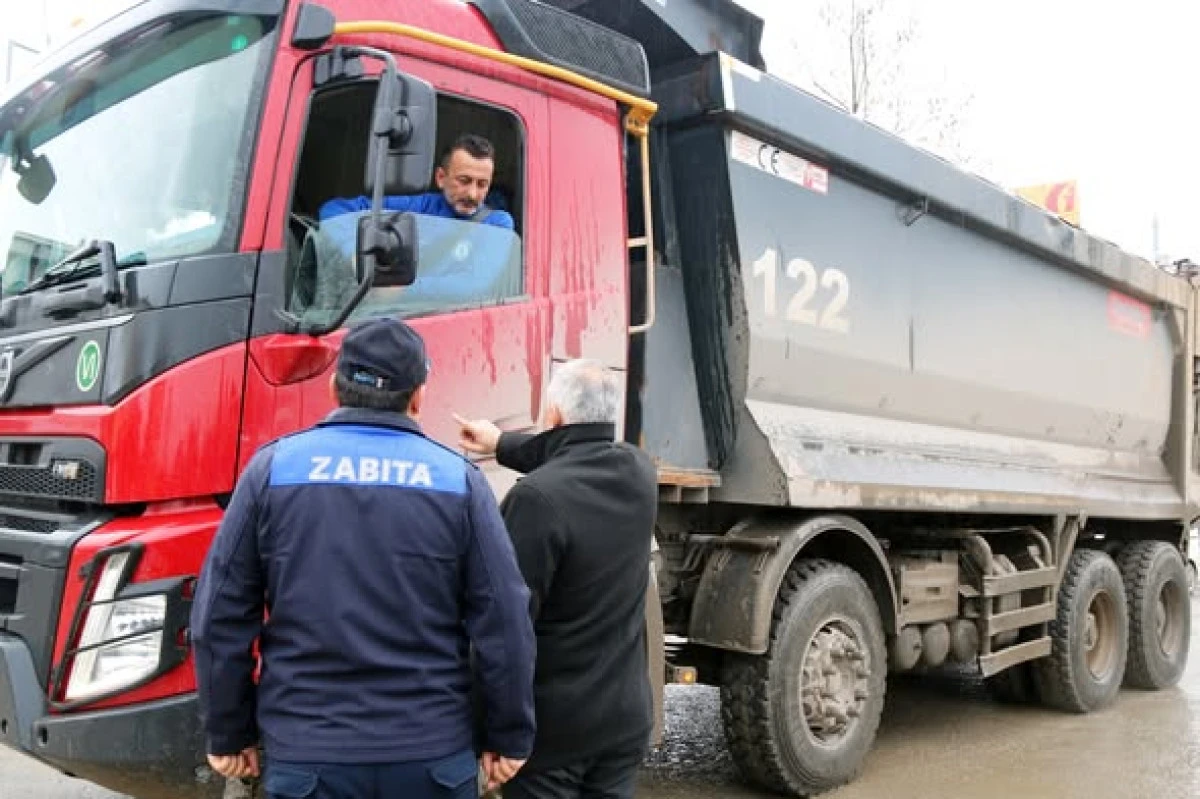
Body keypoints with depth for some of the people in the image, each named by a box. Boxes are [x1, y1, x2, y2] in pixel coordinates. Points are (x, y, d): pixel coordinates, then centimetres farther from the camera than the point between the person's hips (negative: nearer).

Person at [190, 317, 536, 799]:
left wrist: (228, 734, 10)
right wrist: (509, 738, 6)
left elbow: (221, 618, -1)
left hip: (307, 754, 0)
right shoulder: (460, 479, -4)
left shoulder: (273, 467, -3)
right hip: (433, 753, 0)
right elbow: (505, 625, -5)